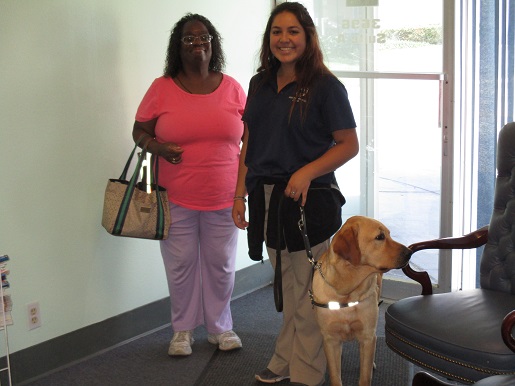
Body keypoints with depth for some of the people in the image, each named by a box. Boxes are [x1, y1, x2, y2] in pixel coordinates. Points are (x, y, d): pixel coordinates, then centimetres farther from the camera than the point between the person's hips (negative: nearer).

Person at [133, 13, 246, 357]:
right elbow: (139, 131, 3)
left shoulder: (232, 87, 3)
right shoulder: (162, 88, -2)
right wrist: (157, 147, -17)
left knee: (221, 264, 11)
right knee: (181, 264, 7)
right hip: (177, 199, -1)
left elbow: (250, 134, 11)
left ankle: (220, 326, 29)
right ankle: (183, 329, 26)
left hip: (223, 198, 2)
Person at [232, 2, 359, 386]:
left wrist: (307, 172, -21)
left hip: (309, 200, -5)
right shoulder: (260, 84, 9)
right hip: (268, 199, 6)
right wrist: (240, 193, 9)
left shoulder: (325, 86, -9)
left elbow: (349, 144, -9)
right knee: (285, 287, 18)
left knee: (307, 293, 4)